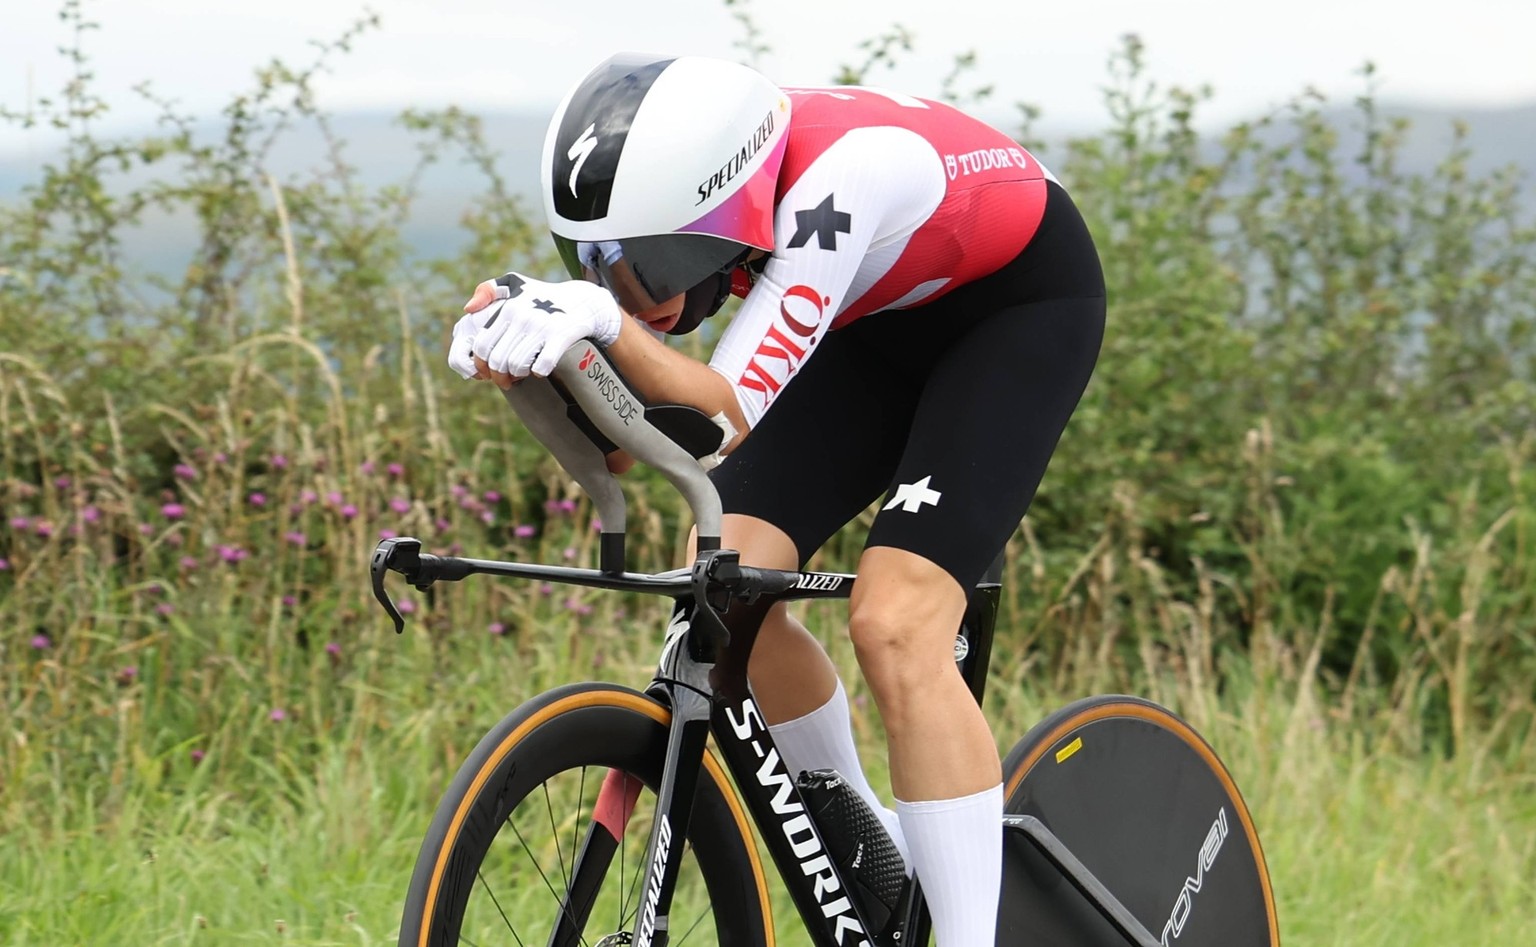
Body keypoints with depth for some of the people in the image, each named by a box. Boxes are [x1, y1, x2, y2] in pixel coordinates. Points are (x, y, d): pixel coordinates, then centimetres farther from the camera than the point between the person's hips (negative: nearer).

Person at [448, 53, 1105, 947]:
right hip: (884, 315, 7)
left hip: (1021, 304, -6)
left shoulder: (839, 176, -39)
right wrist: (519, 340, -40)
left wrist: (606, 322, -58)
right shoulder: (679, 181, -21)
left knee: (895, 624, -22)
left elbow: (724, 418, -42)